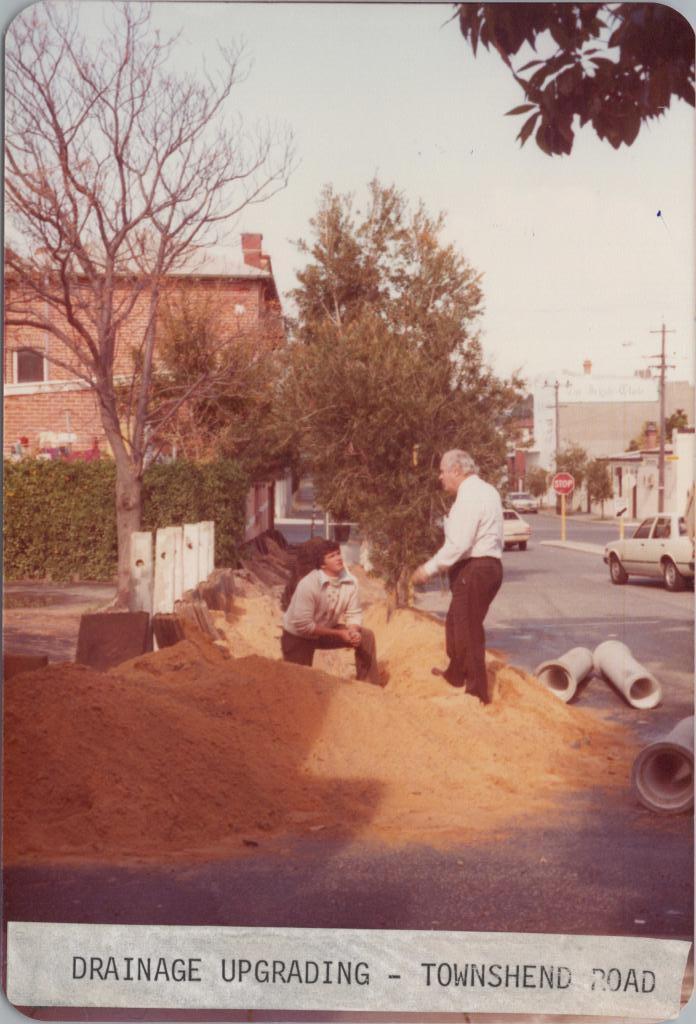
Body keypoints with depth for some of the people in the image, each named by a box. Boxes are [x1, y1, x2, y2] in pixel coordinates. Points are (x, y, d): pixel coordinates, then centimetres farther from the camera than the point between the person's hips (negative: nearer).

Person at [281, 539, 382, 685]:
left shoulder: (349, 581, -17)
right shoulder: (308, 585, -33)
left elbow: (354, 614, -7)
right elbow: (303, 625, -32)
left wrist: (353, 631, -30)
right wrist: (339, 633, -28)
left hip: (327, 630, 5)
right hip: (298, 636, -5)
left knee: (365, 636, -9)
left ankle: (369, 686, 3)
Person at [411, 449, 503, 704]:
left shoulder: (470, 495, -17)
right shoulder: (485, 491, 15)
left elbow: (459, 544, -24)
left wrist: (429, 568, -16)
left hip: (474, 571, -10)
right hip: (489, 565, 10)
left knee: (468, 631, -2)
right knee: (456, 623, 24)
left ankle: (478, 693, 5)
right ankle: (455, 675, 40)